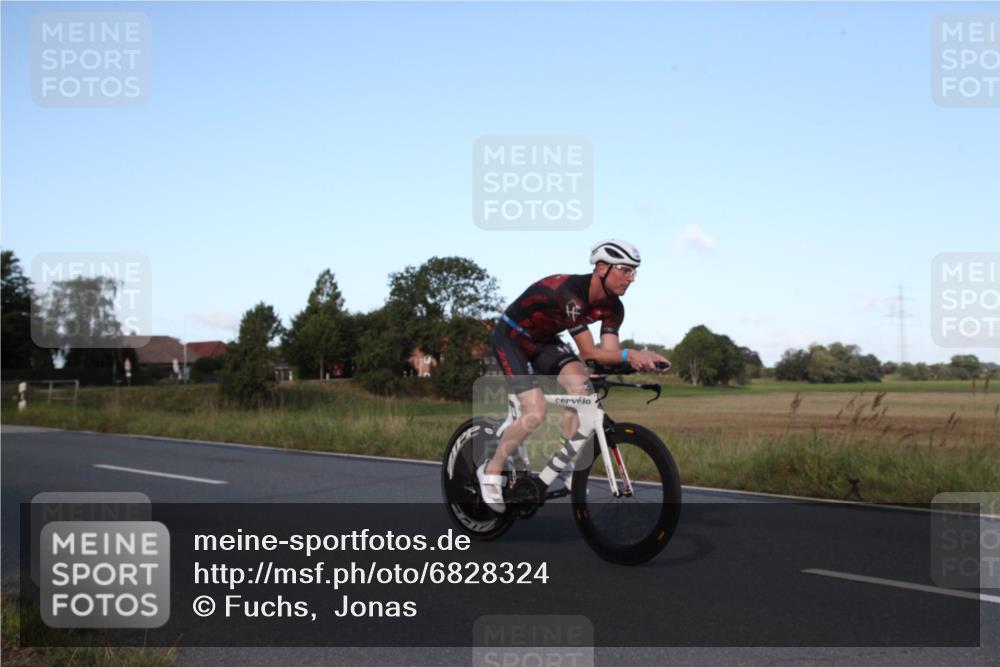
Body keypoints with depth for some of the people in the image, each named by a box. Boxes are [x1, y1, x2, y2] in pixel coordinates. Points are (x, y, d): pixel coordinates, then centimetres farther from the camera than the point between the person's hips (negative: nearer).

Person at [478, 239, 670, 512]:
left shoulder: (612, 307, -11)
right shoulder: (570, 293, -35)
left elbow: (609, 351, -18)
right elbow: (589, 352, -34)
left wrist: (641, 358, -36)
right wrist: (630, 354, -47)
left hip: (543, 340, 7)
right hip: (510, 338, -7)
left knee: (581, 385, -20)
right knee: (536, 413, -20)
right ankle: (491, 471, 0)